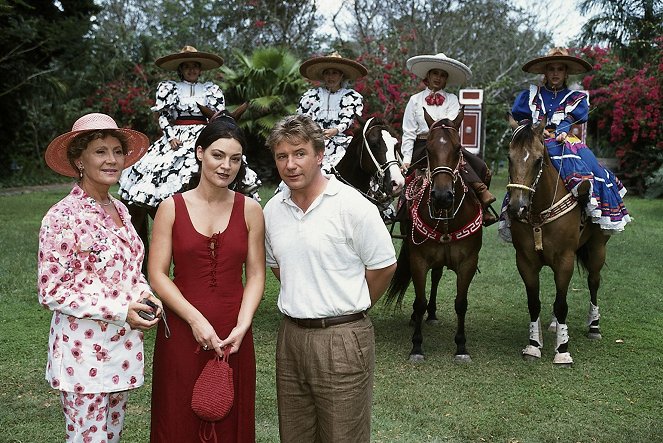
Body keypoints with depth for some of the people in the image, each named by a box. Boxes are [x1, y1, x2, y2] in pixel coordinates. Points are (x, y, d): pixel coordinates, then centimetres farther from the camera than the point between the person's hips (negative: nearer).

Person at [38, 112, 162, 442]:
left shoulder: (119, 210, 7)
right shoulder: (62, 217, -15)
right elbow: (51, 292, -15)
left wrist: (145, 295, -2)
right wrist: (119, 310, -20)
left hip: (123, 350, 7)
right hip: (83, 354, -7)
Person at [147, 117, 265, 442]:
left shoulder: (250, 210, 3)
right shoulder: (172, 208, -1)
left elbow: (255, 275, 3)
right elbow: (157, 274, -4)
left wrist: (242, 326, -11)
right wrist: (196, 319, -13)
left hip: (233, 334, 1)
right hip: (181, 332, -1)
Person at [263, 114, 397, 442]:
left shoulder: (353, 206, -12)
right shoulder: (273, 210, 5)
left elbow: (383, 267, -6)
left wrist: (348, 306, 5)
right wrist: (303, 300, 11)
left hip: (342, 338, -5)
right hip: (291, 335, 6)